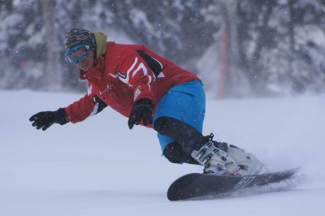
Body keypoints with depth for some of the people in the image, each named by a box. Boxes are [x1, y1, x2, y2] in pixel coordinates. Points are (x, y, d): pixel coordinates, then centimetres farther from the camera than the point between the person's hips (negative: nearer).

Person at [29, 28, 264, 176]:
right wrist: (59, 117, 29)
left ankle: (216, 158, -44)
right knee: (174, 152, -16)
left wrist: (143, 103, -47)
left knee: (165, 124, -38)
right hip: (161, 112, 9)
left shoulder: (121, 55, -12)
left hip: (182, 88, -9)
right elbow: (90, 104, 35)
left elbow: (143, 79, -27)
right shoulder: (95, 79, 18)